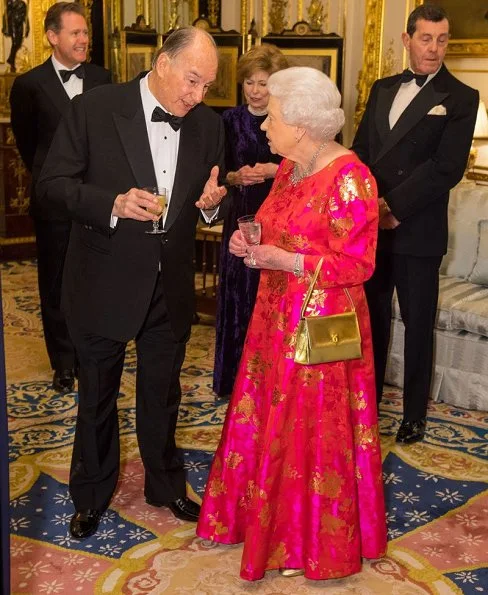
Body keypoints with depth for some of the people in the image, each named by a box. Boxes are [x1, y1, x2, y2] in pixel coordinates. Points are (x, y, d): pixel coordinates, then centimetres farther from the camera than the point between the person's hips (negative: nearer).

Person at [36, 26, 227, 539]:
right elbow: (52, 183, -11)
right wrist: (113, 203, -27)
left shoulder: (208, 124, -1)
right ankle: (91, 493, 36)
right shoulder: (93, 109, -13)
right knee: (97, 395, 14)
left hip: (170, 286, 3)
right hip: (104, 283, -3)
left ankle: (165, 484, 40)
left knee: (162, 393, 19)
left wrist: (212, 200, -15)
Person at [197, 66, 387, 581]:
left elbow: (357, 264, -19)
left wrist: (283, 261, -24)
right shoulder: (289, 168, 7)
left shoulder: (349, 178, -19)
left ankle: (310, 542, 27)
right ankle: (268, 513, 37)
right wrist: (253, 243, -1)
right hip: (277, 317, 8)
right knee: (270, 419, 17)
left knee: (312, 432, 6)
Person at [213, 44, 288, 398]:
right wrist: (237, 177, -15)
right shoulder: (231, 121, 5)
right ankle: (237, 379, 19)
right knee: (239, 294, 4)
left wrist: (278, 171, -17)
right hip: (242, 218, 2)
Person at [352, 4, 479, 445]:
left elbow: (447, 167, -13)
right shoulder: (383, 89, 13)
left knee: (418, 324, 5)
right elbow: (360, 149, 11)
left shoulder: (460, 98, -3)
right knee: (372, 317, 14)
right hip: (372, 225, 5)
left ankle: (415, 415, 19)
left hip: (417, 230, -4)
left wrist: (395, 207, -17)